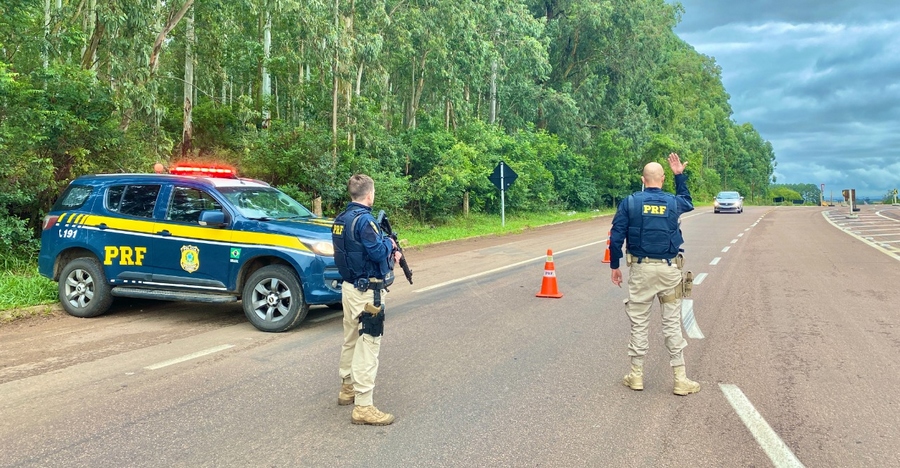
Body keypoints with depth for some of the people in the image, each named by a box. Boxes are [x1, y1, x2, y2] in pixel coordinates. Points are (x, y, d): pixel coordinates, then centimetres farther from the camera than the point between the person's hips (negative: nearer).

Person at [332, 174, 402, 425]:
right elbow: (378, 252, -24)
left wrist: (389, 252, 9)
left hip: (349, 286, 10)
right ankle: (363, 406, -5)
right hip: (366, 292, -10)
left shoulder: (341, 219, 9)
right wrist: (389, 243, -3)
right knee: (368, 345, -7)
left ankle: (347, 389, 35)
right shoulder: (364, 219, -19)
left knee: (351, 340, 21)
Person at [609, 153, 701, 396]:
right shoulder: (673, 202, 2)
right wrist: (680, 175, 30)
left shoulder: (630, 202, -4)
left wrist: (615, 266, 4)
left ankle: (636, 376, 16)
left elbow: (616, 237, -6)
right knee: (672, 324, 7)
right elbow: (687, 201, 29)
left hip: (641, 269, -1)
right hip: (669, 269, 1)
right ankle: (680, 379, 12)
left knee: (639, 323, 8)